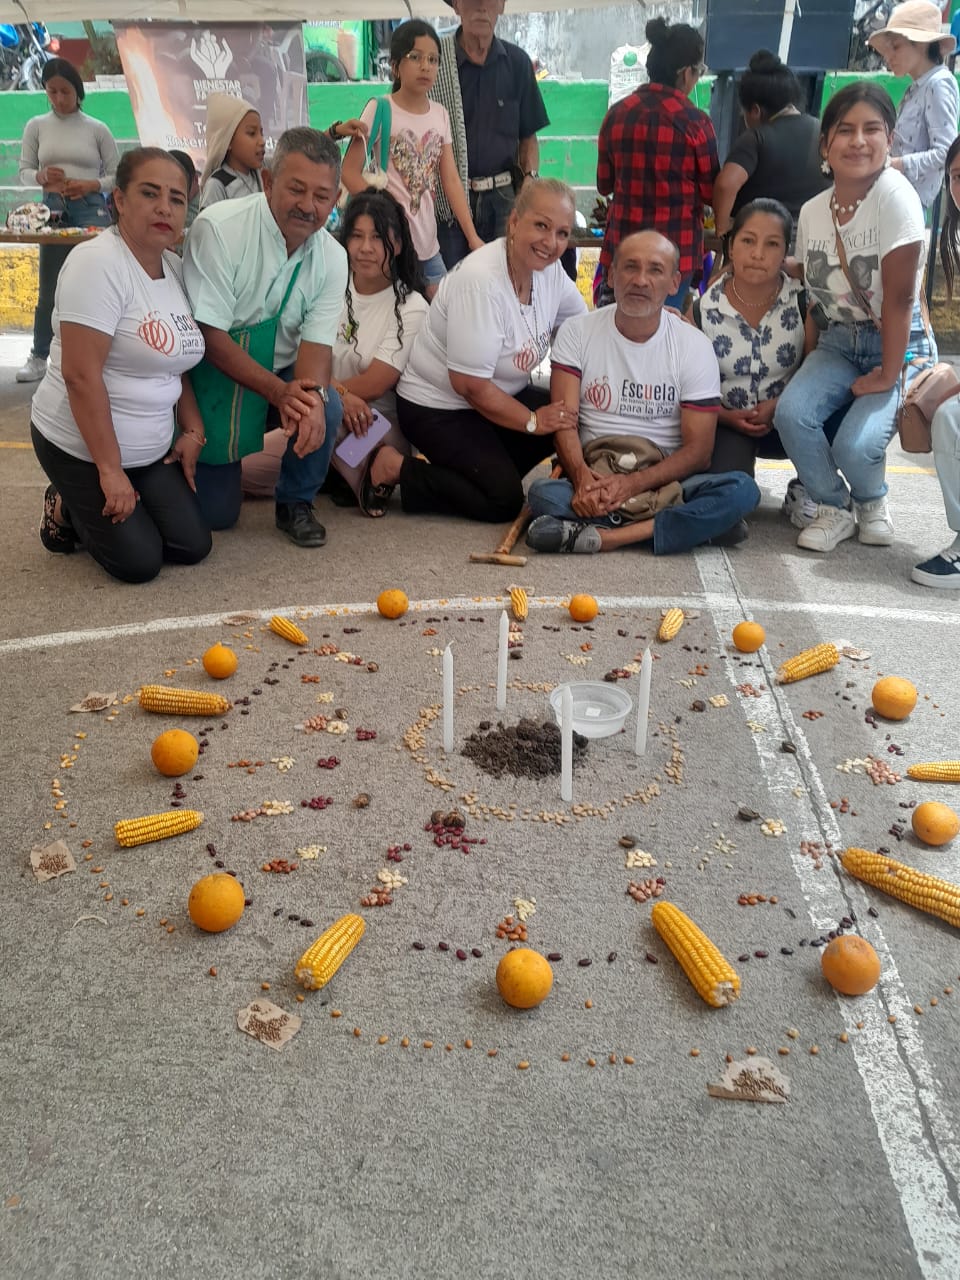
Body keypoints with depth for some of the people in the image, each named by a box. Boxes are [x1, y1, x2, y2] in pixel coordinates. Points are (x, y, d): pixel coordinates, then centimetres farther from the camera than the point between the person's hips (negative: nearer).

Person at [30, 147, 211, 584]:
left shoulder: (176, 268, 4)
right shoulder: (98, 263, -20)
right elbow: (81, 375, -24)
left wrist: (193, 432, 0)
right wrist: (110, 471, -23)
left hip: (151, 449, 7)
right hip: (80, 445, -7)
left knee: (193, 546, 1)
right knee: (140, 562, -10)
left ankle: (90, 507, 25)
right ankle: (66, 508, 19)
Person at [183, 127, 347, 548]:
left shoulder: (332, 258, -9)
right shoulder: (218, 228, -23)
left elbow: (316, 343, -14)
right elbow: (209, 335, -25)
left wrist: (312, 394, -38)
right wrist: (279, 391, -37)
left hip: (280, 378, 3)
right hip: (212, 376, -3)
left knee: (326, 408, -30)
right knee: (216, 513, -2)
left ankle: (295, 503, -2)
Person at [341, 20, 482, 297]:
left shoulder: (440, 114, 6)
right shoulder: (380, 109, -8)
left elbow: (451, 181, 6)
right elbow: (350, 171, -9)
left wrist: (473, 237, -1)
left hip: (429, 245, 5)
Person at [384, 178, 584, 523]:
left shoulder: (550, 269, -4)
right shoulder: (482, 282, -28)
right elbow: (470, 384, -25)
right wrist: (533, 421, -17)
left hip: (500, 396, 8)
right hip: (438, 408, -8)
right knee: (504, 500, -16)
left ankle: (490, 468, 7)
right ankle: (396, 470, -4)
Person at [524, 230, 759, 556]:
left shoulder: (694, 346, 0)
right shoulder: (577, 332, 2)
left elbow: (697, 450, -5)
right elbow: (565, 420, -6)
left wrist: (633, 484, -21)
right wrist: (582, 477, -28)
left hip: (665, 478, 1)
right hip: (594, 474, -1)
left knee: (742, 490, -28)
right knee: (543, 495, -32)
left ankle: (599, 537, -32)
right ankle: (693, 525, -27)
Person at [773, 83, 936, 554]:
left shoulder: (895, 195, -17)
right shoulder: (812, 211, 0)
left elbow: (898, 295, -18)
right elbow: (813, 298, 7)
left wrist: (888, 374, -17)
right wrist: (810, 368, -1)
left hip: (899, 346, -5)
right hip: (837, 342, 5)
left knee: (856, 444, -25)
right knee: (791, 412, -22)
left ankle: (871, 502, 14)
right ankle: (834, 508, 5)